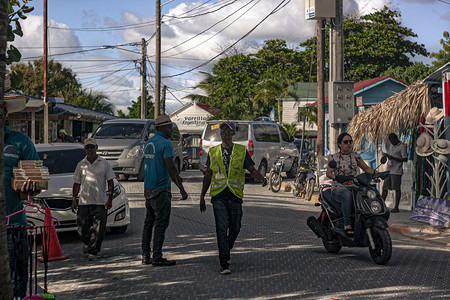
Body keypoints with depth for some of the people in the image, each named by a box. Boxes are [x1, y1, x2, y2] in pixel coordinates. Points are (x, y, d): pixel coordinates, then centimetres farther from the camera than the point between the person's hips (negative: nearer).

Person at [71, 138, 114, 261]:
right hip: (84, 202, 2)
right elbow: (77, 183, 13)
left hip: (100, 202, -2)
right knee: (82, 229, 0)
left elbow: (110, 182, 6)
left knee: (98, 230, -4)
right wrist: (74, 200, 6)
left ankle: (93, 251, 7)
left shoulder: (104, 163, 5)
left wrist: (110, 199, -3)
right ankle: (87, 243, 29)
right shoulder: (81, 165, 11)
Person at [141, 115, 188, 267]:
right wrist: (182, 190, -14)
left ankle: (146, 256, 13)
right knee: (161, 224, -4)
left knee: (149, 223, 12)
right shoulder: (165, 143, -14)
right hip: (161, 190, -9)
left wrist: (175, 175, 33)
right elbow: (171, 168, -18)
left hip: (148, 189, 9)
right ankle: (157, 258, -4)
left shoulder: (148, 142, 13)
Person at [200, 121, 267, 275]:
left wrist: (261, 178, -19)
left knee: (235, 228, 8)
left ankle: (225, 252, 36)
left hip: (235, 195, 1)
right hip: (218, 195, -1)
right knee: (222, 229, -10)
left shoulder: (242, 151, 7)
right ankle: (224, 264, -11)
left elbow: (252, 170, 4)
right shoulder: (213, 152, 10)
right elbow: (208, 175, 15)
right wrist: (202, 197, 13)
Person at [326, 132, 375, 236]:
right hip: (338, 189, -4)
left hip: (354, 187, 4)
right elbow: (328, 172, -9)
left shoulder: (355, 156, 16)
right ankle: (347, 225, -40)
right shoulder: (333, 157, 5)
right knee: (347, 195, -40)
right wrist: (336, 177, -31)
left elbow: (366, 168, 17)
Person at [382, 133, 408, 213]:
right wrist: (387, 155, 9)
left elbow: (405, 159, -12)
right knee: (385, 188, 5)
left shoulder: (402, 147, -6)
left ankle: (396, 207, -3)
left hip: (396, 171, -8)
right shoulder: (391, 145, 19)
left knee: (397, 188, -5)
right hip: (389, 170, 8)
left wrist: (393, 158, -17)